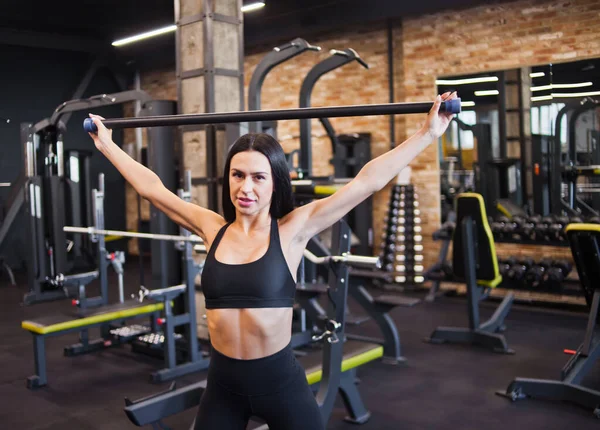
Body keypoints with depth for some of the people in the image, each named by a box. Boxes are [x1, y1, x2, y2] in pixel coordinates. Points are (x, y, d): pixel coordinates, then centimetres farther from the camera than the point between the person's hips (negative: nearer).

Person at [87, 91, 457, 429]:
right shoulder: (213, 229, -1)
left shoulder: (292, 230, -9)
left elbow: (367, 182, -12)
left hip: (280, 381, -3)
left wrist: (428, 133, -13)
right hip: (222, 382, 3)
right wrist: (107, 144, 17)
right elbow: (152, 187, 9)